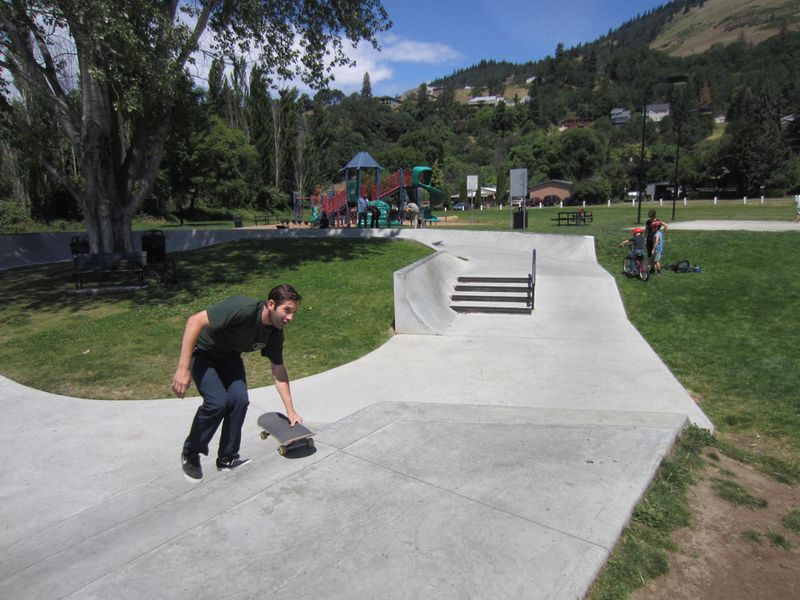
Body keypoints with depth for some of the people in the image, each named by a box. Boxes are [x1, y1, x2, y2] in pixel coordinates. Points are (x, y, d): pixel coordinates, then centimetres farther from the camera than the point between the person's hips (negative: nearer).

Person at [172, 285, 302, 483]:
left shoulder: (275, 333, -13)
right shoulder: (243, 309, -36)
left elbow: (278, 370, -1)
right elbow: (195, 320, -38)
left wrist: (291, 411, 1)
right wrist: (183, 368, -42)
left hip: (229, 356, 6)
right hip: (201, 351, -6)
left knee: (240, 399, -13)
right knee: (217, 401, -21)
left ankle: (227, 459, 6)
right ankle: (190, 454, 5)